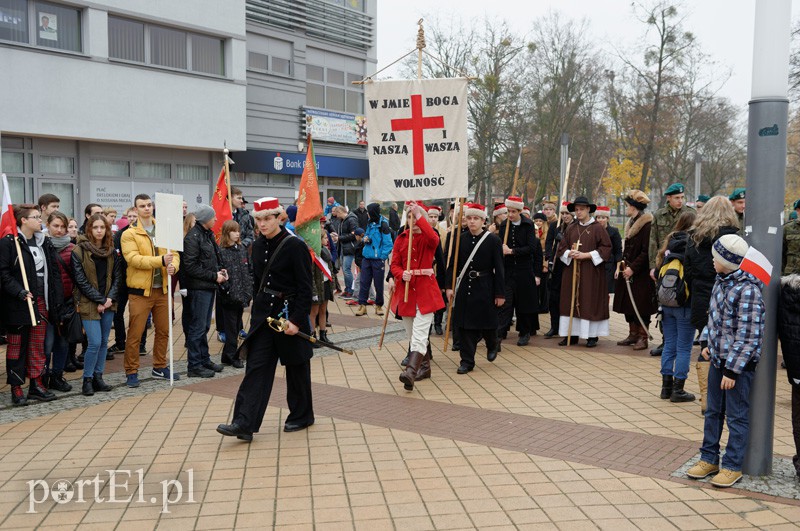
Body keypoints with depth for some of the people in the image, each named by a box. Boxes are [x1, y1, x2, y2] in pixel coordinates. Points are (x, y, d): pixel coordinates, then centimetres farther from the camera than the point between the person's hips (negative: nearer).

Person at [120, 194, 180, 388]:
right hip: (140, 291, -5)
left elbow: (174, 254, 10)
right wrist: (160, 260, -28)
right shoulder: (129, 234, -5)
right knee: (135, 334, -2)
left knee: (163, 331, 14)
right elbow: (133, 258, -18)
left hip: (161, 290, 5)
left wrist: (173, 265, -14)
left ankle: (159, 368, 28)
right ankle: (131, 372, 9)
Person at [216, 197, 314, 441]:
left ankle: (301, 416, 27)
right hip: (263, 315, 5)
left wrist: (296, 320, -19)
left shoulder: (295, 246, -14)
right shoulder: (258, 246, 6)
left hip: (291, 314, -5)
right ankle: (244, 423, -3)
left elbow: (305, 288, -15)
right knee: (256, 367, -1)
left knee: (296, 367, 9)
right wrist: (259, 309, 15)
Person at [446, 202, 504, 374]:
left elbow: (498, 268, -6)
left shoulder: (493, 240, -6)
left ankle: (493, 344, 39)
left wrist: (500, 293, -7)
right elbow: (453, 265, 7)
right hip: (464, 287, 3)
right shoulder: (460, 239, 4)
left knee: (486, 322, 6)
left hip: (485, 288, -3)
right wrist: (450, 286, -1)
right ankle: (467, 361, 11)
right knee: (465, 325, 3)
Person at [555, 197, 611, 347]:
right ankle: (572, 334, 10)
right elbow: (561, 248, 11)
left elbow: (606, 248, -8)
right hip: (572, 270, 4)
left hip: (591, 272, -4)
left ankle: (592, 336, 4)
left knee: (591, 302, -3)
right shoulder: (571, 229, 10)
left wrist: (587, 255, -14)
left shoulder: (598, 228, -3)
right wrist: (569, 254, -10)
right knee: (571, 301, 4)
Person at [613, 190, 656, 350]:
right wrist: (621, 266, 10)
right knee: (628, 303, 11)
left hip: (641, 273, -9)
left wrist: (633, 268, -20)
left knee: (641, 306, -2)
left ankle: (642, 337, 6)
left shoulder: (647, 224, -15)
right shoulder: (632, 223, 13)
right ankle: (633, 335, 20)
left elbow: (647, 252, -19)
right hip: (629, 271, 9)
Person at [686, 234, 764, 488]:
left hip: (739, 363, -8)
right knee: (713, 411, 16)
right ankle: (709, 459, 28)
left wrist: (732, 370, -20)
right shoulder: (721, 281, 6)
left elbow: (748, 336, -21)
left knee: (737, 416, 4)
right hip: (718, 358, 8)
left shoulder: (748, 290, -21)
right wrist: (706, 342, 11)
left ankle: (732, 467, 16)